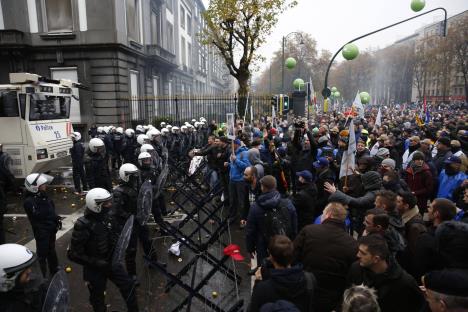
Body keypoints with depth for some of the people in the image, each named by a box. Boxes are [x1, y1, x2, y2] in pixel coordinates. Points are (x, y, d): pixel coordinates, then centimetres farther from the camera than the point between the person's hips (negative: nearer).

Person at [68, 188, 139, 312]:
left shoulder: (107, 217, -6)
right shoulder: (83, 225, -25)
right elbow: (73, 254, -22)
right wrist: (96, 263, -26)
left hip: (111, 263, 6)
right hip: (94, 269, -5)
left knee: (128, 284, 11)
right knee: (97, 298, 16)